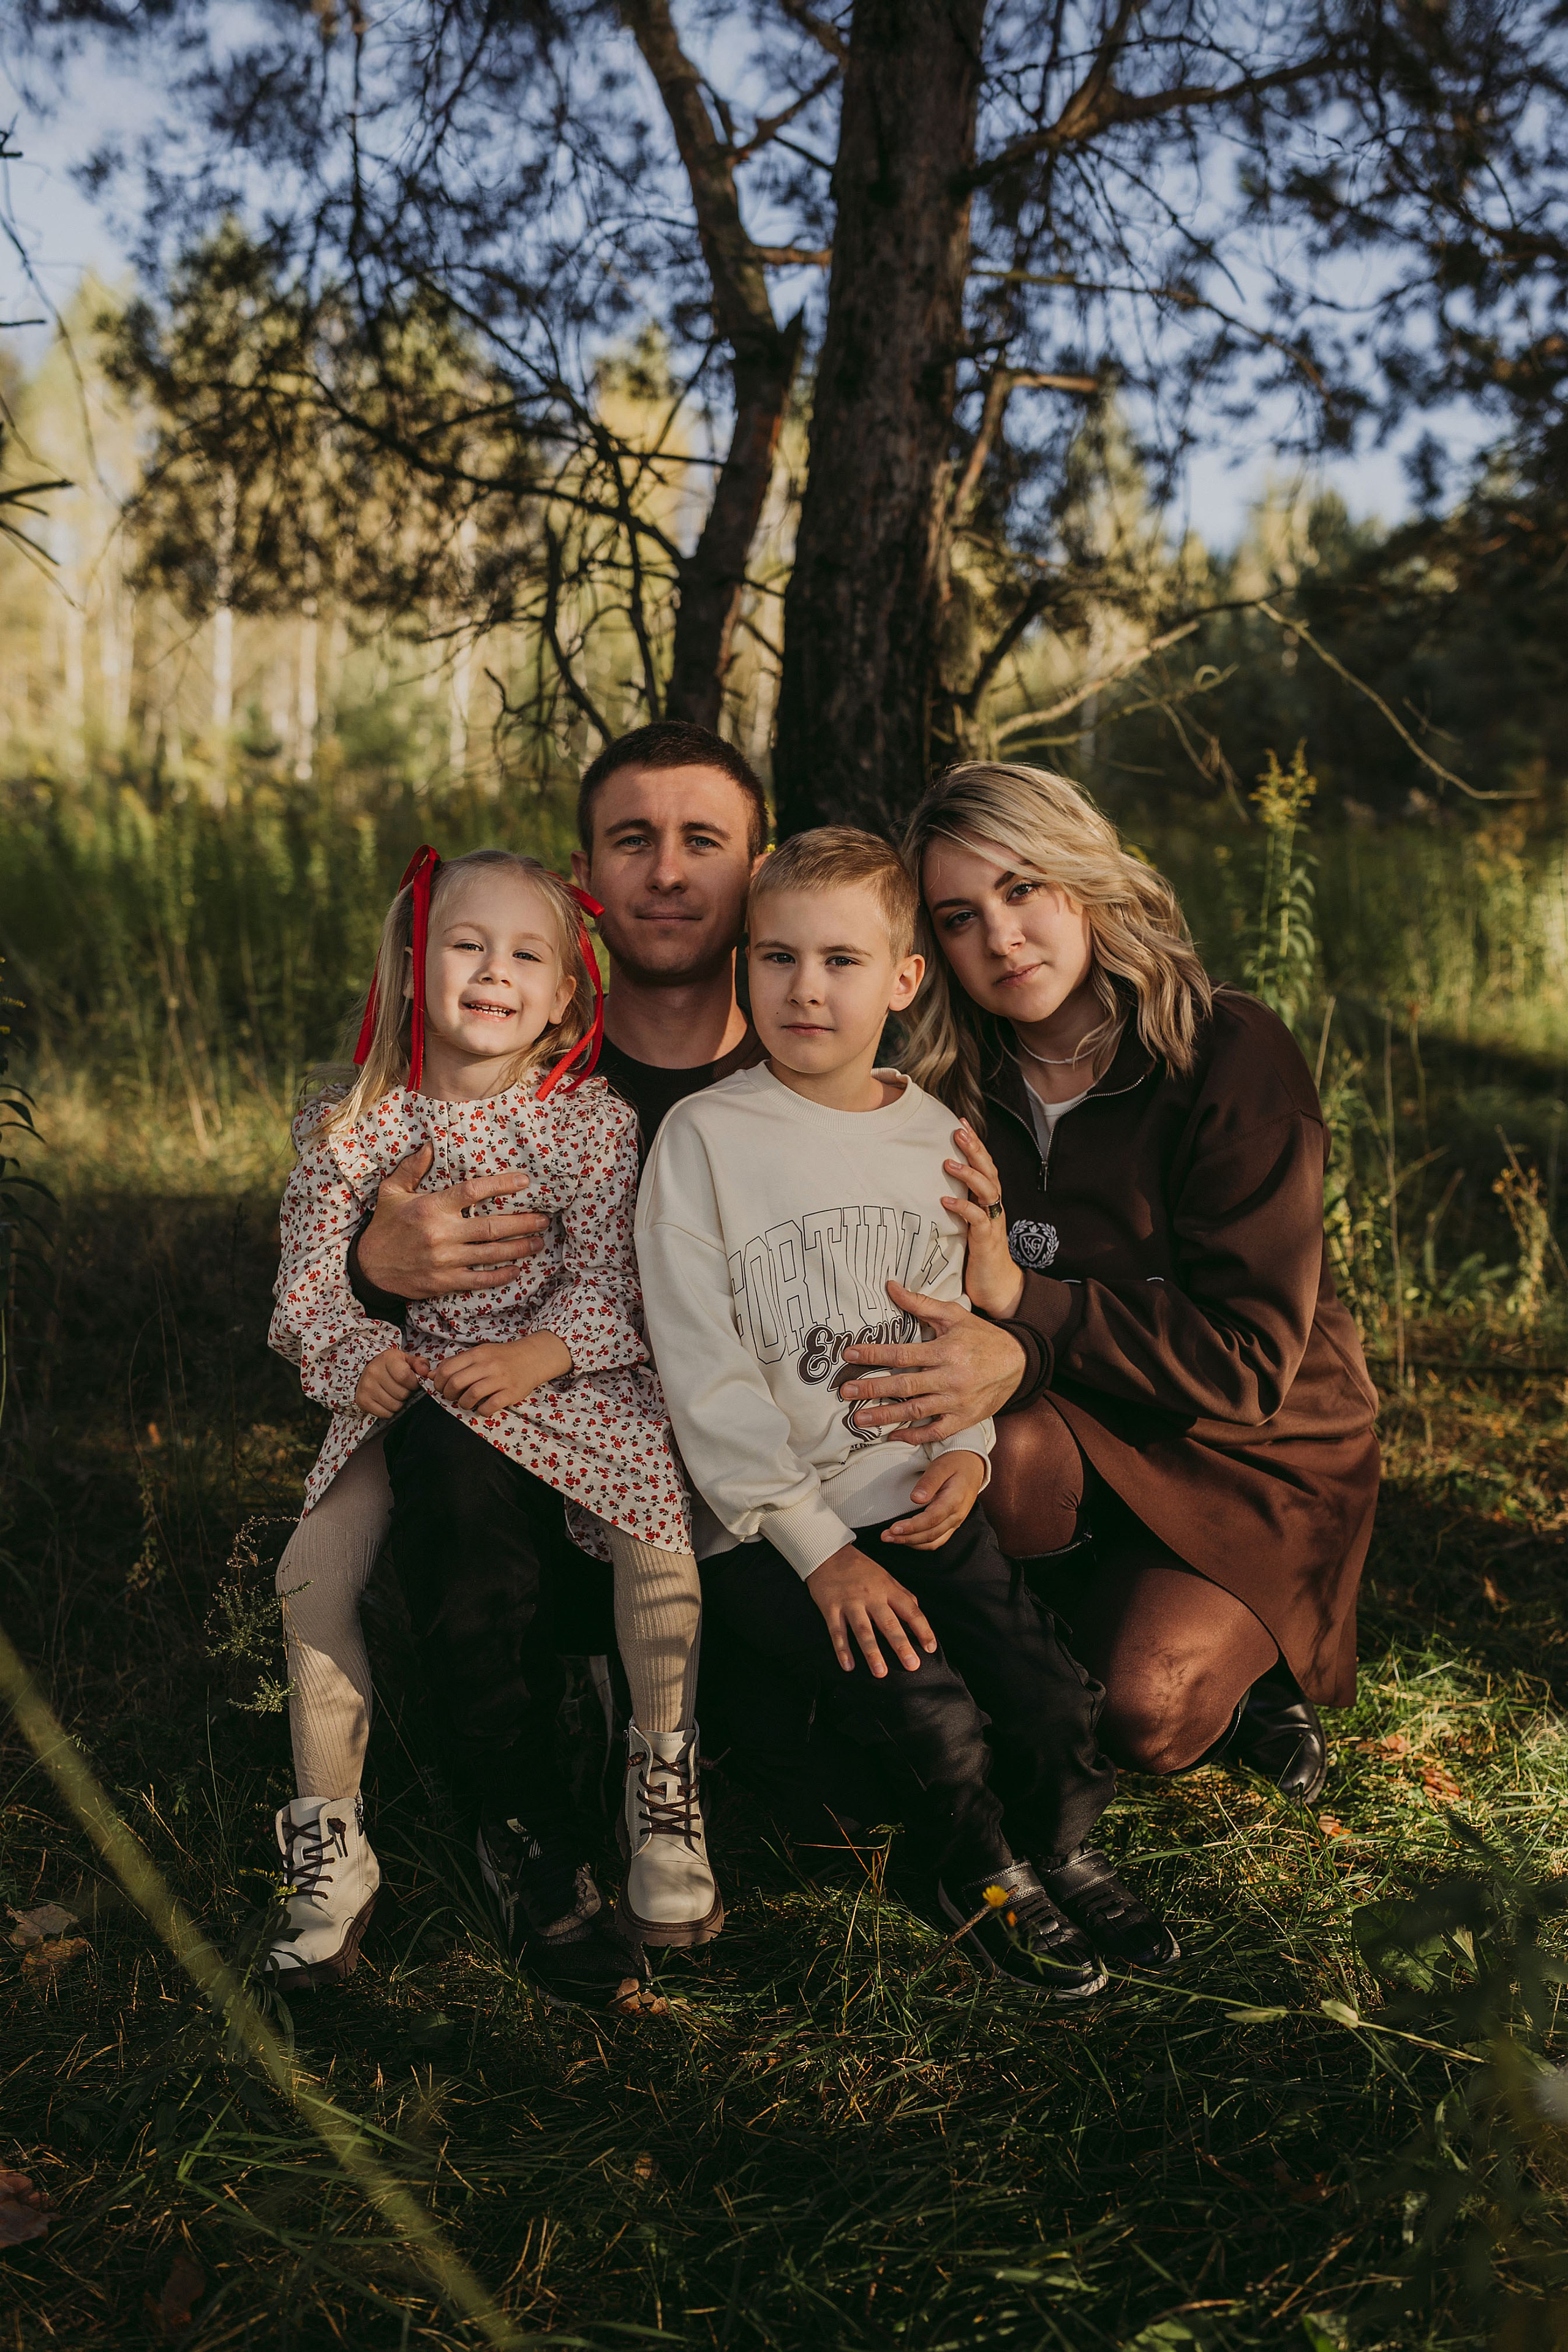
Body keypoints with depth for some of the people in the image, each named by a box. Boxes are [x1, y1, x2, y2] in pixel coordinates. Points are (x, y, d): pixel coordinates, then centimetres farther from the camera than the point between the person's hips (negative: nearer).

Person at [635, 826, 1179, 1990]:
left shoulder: (942, 1137, 7)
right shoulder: (706, 1135, -7)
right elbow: (702, 1368, -10)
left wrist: (971, 1445, -5)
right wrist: (816, 1546, -14)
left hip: (922, 1503, 4)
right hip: (769, 1527, -3)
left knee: (1056, 1698, -10)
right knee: (933, 1719, -19)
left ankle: (1059, 1850, 22)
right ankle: (984, 1875, 13)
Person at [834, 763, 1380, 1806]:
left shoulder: (1233, 1054, -16)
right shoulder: (960, 1092, -2)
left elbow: (1253, 1351, -21)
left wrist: (1031, 1310, -33)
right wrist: (988, 1289, -28)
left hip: (1258, 1455, -3)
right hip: (1086, 1439, 4)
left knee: (1145, 1708, -26)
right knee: (997, 1450, -32)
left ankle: (1242, 1674, 8)